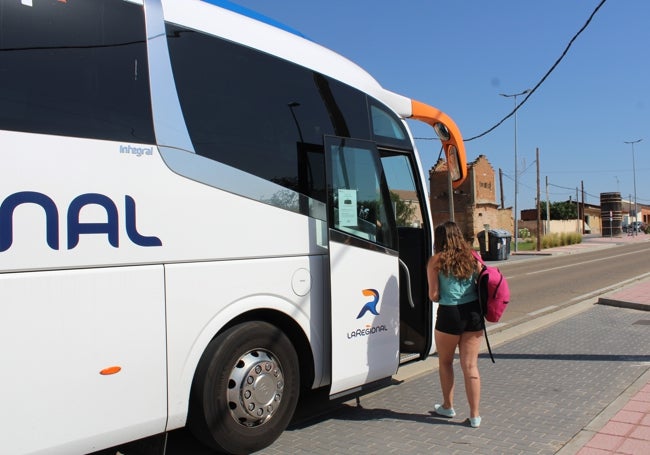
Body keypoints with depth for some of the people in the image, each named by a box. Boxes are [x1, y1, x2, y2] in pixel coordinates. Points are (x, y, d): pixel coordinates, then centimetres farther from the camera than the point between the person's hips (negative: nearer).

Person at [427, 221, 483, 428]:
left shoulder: (436, 261, -6)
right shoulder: (472, 257, 4)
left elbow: (433, 296, -6)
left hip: (449, 315, -3)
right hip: (473, 313, 3)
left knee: (445, 362, 18)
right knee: (470, 366, 8)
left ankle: (448, 407, 30)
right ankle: (474, 415, 10)